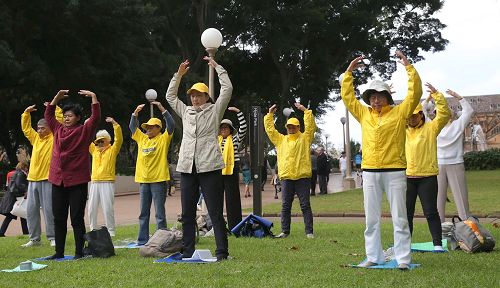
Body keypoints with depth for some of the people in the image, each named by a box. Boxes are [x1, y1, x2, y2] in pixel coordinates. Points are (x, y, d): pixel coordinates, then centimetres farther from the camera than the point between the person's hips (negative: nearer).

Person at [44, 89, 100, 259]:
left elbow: (96, 118, -12)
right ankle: (59, 252, 17)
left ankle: (79, 252, 6)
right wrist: (57, 97, 17)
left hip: (77, 181, -5)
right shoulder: (58, 129, 13)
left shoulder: (84, 130, 0)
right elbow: (48, 115, 23)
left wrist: (93, 97, -11)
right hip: (58, 181, 5)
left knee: (77, 219, -1)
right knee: (59, 219, 9)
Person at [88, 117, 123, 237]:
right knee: (92, 208, 6)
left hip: (107, 182, -5)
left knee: (108, 208, -6)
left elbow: (119, 139, -9)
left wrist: (114, 123, -16)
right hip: (94, 182, 5)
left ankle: (111, 231, 1)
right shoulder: (94, 150, 18)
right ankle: (93, 230, 14)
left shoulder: (113, 150, 5)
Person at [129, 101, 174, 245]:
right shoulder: (142, 138, 15)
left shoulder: (163, 139, 0)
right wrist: (136, 112, 2)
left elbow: (171, 124, -12)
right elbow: (132, 127, 17)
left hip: (159, 179, -6)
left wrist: (162, 109, -19)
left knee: (159, 212, -3)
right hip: (143, 179, 6)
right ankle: (142, 239, 16)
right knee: (143, 212, 10)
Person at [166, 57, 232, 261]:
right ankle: (187, 251, 15)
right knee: (187, 214, 8)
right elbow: (170, 96, 25)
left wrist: (217, 67, 3)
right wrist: (179, 74, 18)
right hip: (187, 168, 5)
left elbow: (227, 89, -1)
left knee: (215, 212, -5)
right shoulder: (186, 112, 19)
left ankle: (222, 252, -3)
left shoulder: (214, 111, 7)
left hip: (209, 167, -5)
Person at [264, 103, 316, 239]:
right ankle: (285, 231, 11)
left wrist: (305, 111, -7)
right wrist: (270, 114, 11)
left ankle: (309, 231, 2)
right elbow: (269, 129, 16)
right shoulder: (281, 140, 17)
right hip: (286, 177, 3)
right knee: (285, 206, 5)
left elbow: (310, 126, -3)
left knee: (305, 205, -1)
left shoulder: (304, 138, 8)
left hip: (302, 177, -3)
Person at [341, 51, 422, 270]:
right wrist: (349, 72, 13)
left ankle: (403, 259, 3)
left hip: (394, 172, -4)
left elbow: (415, 92, -5)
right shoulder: (364, 114, 12)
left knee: (399, 219, 0)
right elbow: (347, 96, 17)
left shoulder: (399, 112, 2)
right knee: (371, 219, 7)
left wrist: (408, 66, -6)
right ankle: (374, 257, 15)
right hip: (369, 172, 4)